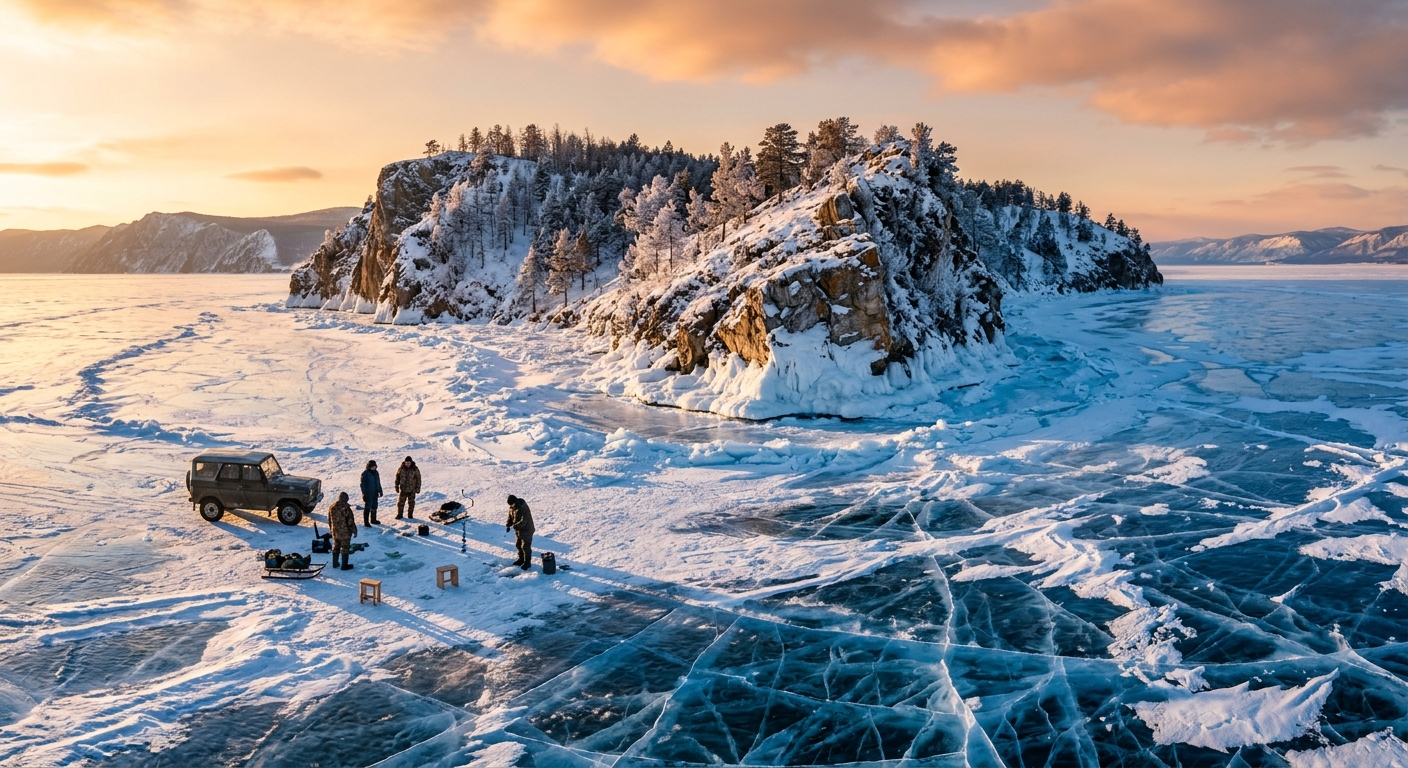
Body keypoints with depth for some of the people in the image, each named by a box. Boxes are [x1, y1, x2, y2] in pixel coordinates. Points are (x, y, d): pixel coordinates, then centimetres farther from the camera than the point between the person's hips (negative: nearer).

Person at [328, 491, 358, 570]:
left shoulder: (331, 507, -2)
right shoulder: (346, 508, -23)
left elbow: (329, 520, 10)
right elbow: (351, 522, -18)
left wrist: (331, 529, 24)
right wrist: (354, 531, -6)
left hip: (335, 532, 6)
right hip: (345, 533, -6)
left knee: (336, 547, 21)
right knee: (345, 549, 6)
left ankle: (335, 563, 31)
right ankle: (345, 565, 13)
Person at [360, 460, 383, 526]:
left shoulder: (376, 473, 6)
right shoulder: (365, 474, -15)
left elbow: (378, 483, 16)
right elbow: (363, 484, -14)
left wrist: (380, 491, 17)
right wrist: (364, 493, -18)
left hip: (375, 494, 7)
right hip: (368, 494, -7)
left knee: (374, 507, 16)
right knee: (367, 508, -2)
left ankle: (373, 520, 30)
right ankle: (366, 522, 4)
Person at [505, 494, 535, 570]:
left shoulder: (523, 508, -29)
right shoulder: (512, 507, -2)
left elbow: (524, 521, -32)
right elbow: (510, 516, 8)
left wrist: (515, 526, -37)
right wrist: (508, 525, -7)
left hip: (526, 530, -8)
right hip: (518, 530, 8)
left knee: (525, 547, 1)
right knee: (518, 545, 20)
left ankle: (527, 562, 13)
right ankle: (521, 559, 38)